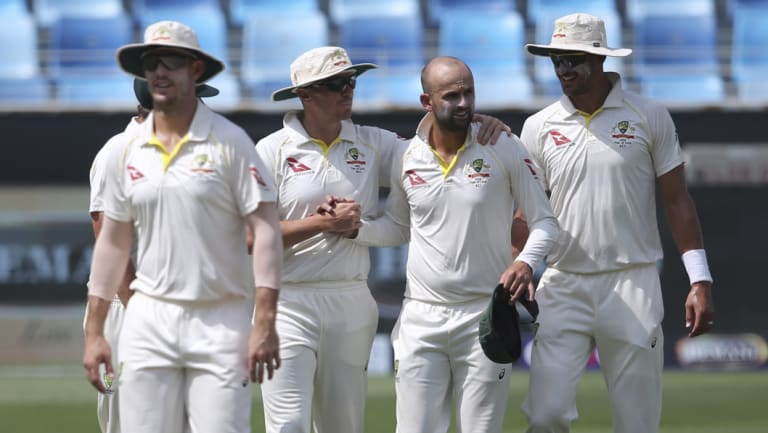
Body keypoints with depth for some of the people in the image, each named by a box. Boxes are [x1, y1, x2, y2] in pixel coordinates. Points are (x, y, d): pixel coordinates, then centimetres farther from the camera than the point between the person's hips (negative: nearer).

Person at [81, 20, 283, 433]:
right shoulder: (125, 151, 10)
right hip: (149, 319, 4)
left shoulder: (229, 141, -3)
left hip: (221, 321, -4)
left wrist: (265, 323, -15)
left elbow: (265, 229, -7)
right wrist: (93, 332, 10)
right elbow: (112, 241, 15)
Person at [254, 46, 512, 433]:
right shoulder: (272, 151, -1)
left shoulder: (372, 144, 10)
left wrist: (480, 125, -7)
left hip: (352, 301, 4)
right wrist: (323, 223, -12)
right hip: (288, 302, -4)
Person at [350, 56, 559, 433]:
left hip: (485, 316, -2)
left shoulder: (505, 150, -4)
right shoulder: (406, 158, 4)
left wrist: (525, 262, -20)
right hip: (421, 318, 2)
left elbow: (545, 222, 0)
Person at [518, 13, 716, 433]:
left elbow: (677, 200, 4)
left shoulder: (649, 118, 2)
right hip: (563, 288, 1)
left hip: (633, 286, -1)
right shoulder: (539, 127, 6)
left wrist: (700, 281, -3)